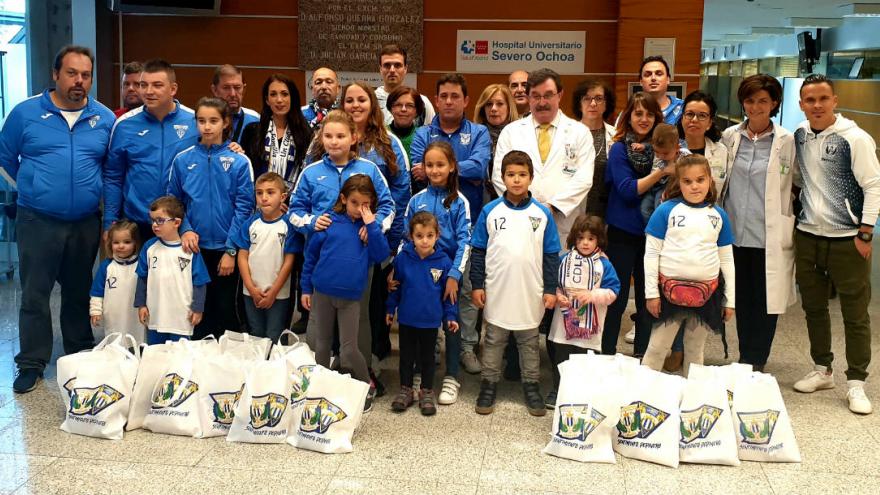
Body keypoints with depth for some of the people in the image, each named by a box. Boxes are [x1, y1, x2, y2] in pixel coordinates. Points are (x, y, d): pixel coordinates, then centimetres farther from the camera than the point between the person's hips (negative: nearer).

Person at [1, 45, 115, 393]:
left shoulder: (105, 119, 2)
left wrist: (91, 190, 8)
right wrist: (36, 187, 10)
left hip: (86, 223, 2)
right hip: (37, 222, -2)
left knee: (79, 293, 14)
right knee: (34, 295, 3)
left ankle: (81, 357, 28)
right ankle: (32, 364, 15)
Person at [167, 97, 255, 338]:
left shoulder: (239, 162, -6)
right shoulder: (182, 160, 1)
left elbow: (243, 208, -7)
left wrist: (230, 251, -10)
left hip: (226, 249, -2)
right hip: (194, 248, 2)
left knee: (226, 309, 8)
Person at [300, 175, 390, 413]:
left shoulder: (370, 227, 1)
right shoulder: (329, 222, -2)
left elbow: (381, 255, -12)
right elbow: (311, 255, 5)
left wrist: (371, 224, -17)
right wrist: (306, 288, 7)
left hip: (350, 296, -1)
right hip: (322, 293, 1)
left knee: (349, 350, 1)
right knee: (320, 344, 13)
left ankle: (367, 386, 23)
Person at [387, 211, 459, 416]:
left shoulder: (443, 262, -12)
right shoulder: (402, 258, -11)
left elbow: (448, 292, -1)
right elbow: (395, 285, 2)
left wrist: (450, 316, 0)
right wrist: (390, 308, 7)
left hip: (431, 320, -1)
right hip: (406, 318, 1)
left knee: (427, 357, 15)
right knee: (406, 355, 15)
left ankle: (427, 392, 30)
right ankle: (405, 390, 30)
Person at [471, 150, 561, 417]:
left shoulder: (542, 213, -1)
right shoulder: (490, 211, -2)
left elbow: (551, 254, 3)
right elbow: (478, 251, 2)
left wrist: (550, 289, 0)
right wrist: (477, 285, -1)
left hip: (531, 293, 0)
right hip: (497, 292, 0)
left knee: (529, 342, 13)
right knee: (493, 341, 11)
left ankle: (531, 385, 25)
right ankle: (489, 384, 23)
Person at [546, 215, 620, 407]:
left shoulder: (604, 265, -4)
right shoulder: (564, 260, 2)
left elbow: (612, 291, -7)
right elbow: (553, 283, 9)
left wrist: (592, 295, -20)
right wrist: (557, 296, -10)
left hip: (589, 327, -2)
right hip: (564, 323, 2)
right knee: (560, 360, 12)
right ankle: (557, 392, 27)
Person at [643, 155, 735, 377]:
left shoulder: (719, 215, 6)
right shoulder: (666, 210, -3)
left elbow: (727, 259, 10)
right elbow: (651, 253, -3)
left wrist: (730, 299, 9)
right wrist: (651, 293, -7)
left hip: (707, 293, 3)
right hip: (670, 289, -3)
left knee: (695, 350, 15)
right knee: (657, 348, 4)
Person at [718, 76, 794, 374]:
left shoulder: (786, 141, -4)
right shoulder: (730, 136, 5)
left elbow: (795, 187, 0)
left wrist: (790, 227, -2)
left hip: (769, 235, -3)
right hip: (735, 231, 3)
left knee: (765, 300, 5)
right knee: (742, 299, 12)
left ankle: (756, 361, 19)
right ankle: (744, 358, 26)